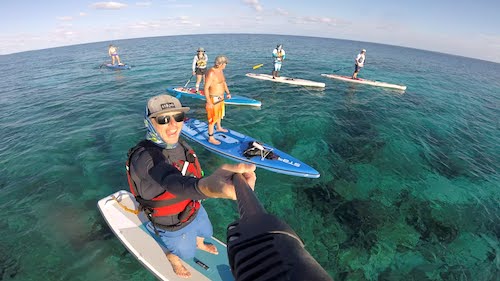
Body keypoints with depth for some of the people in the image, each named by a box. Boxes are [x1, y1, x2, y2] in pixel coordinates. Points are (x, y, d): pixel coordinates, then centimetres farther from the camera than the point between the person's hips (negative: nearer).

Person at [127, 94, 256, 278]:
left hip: (195, 209, 6)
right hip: (174, 225, -6)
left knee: (206, 232, 32)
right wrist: (205, 186, -79)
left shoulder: (178, 144, -14)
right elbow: (174, 182, -60)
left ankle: (199, 244, 68)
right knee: (185, 252, 24)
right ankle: (171, 257, 60)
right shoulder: (144, 158, -38)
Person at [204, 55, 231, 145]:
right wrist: (209, 102, -27)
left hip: (220, 97, 10)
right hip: (213, 99, -9)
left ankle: (219, 128, 53)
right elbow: (206, 88, -25)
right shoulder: (211, 73, -25)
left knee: (219, 113, 28)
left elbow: (223, 82, 19)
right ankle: (211, 138, 10)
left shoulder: (220, 71, 4)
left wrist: (228, 92, 12)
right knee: (213, 118, -2)